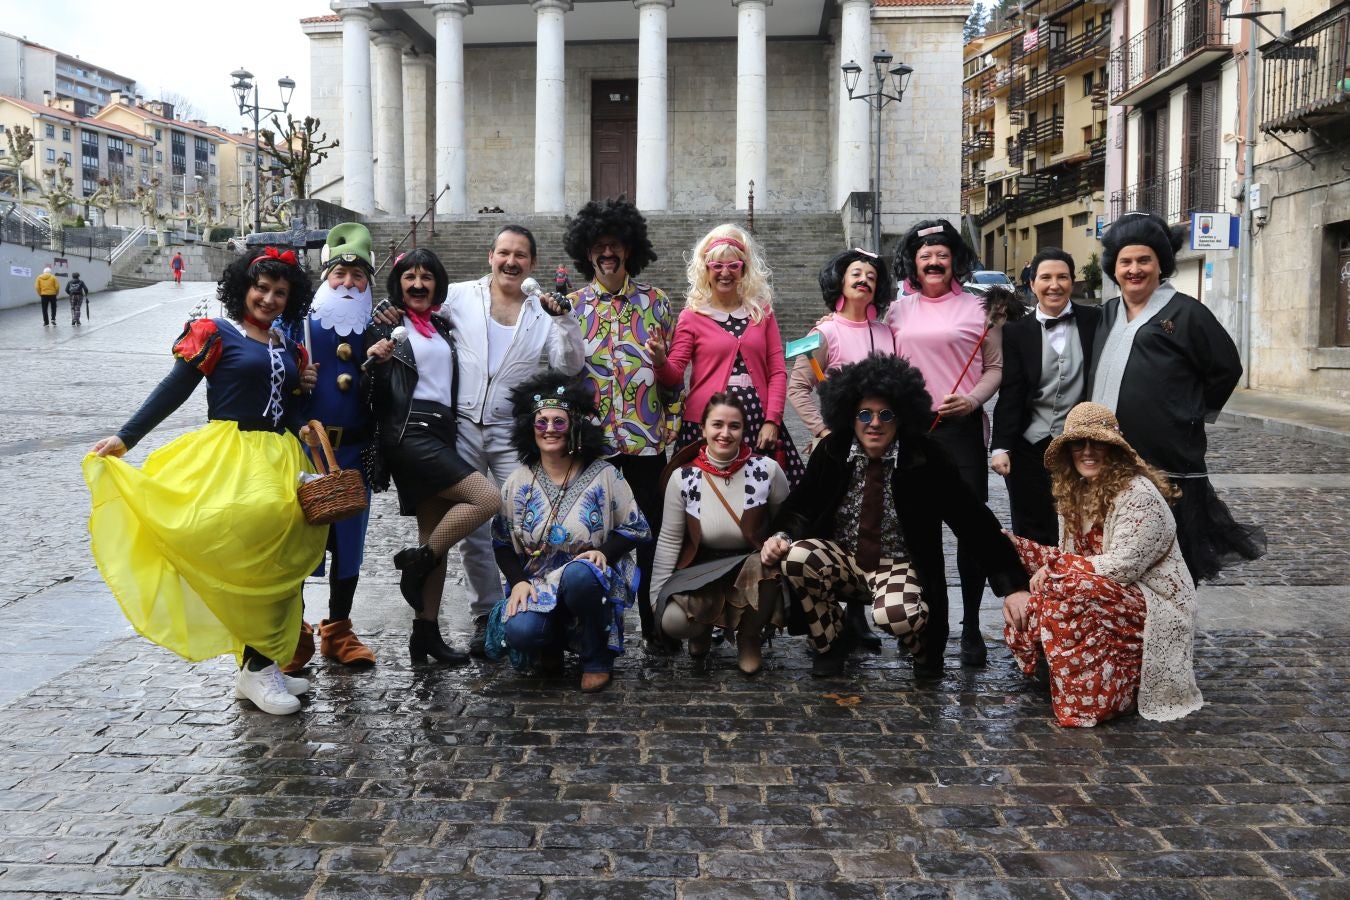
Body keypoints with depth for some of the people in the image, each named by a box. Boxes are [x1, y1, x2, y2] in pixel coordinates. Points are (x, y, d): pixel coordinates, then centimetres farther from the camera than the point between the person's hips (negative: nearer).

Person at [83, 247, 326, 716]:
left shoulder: (289, 348, 16)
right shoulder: (216, 334, -1)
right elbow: (173, 390, -5)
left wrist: (305, 385, 4)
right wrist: (125, 438, -11)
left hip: (280, 460, 6)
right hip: (228, 456, -6)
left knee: (275, 562, 5)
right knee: (249, 562, -11)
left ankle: (259, 666, 15)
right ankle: (258, 667, 0)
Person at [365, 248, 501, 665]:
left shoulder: (443, 326, 17)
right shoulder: (388, 325, 0)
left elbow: (451, 383, 24)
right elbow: (375, 393, -3)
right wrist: (375, 360, -22)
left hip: (440, 434, 7)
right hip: (408, 432, -7)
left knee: (435, 534, 5)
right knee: (486, 498, -19)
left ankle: (426, 631, 10)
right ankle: (416, 562, -4)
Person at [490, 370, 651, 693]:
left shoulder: (604, 475, -2)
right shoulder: (517, 483, 4)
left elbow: (636, 528, 0)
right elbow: (502, 542, 9)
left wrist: (604, 552, -18)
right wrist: (518, 581, -8)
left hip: (591, 581, -1)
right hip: (538, 585, 2)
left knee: (578, 574, -39)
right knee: (519, 632, -30)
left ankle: (597, 657, -11)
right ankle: (552, 642, 11)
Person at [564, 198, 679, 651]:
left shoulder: (656, 301, 7)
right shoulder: (570, 305, 5)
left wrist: (672, 424, -1)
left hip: (647, 440, 0)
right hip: (591, 440, 0)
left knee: (649, 534, 7)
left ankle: (653, 625, 18)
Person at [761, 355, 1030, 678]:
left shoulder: (926, 459, -15)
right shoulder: (831, 452, -6)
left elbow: (974, 521, -14)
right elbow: (801, 506, 5)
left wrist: (1014, 587, -17)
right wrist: (780, 536, -18)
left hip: (899, 567, -3)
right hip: (842, 560, 3)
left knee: (895, 613, -36)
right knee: (795, 556, -28)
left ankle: (925, 651, 5)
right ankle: (831, 642, 0)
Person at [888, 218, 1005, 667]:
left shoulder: (977, 308, 6)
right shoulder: (897, 311, 13)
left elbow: (995, 367, 5)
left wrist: (973, 399, -11)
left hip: (962, 427, -2)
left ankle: (971, 626, 7)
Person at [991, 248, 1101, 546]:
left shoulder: (1095, 321, 1)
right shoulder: (1016, 332, 2)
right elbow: (1009, 395, -2)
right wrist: (1001, 447, -10)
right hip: (1029, 447, 0)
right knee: (1032, 536, 8)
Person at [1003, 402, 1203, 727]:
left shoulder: (1138, 495, -19)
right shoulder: (1076, 492, 7)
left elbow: (1120, 567, -24)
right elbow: (1073, 557, 4)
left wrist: (1054, 568, -19)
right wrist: (1012, 546, -8)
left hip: (1155, 609, -8)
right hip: (1113, 598, 8)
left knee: (1064, 598, -32)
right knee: (1023, 602, -10)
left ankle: (1086, 699, -17)